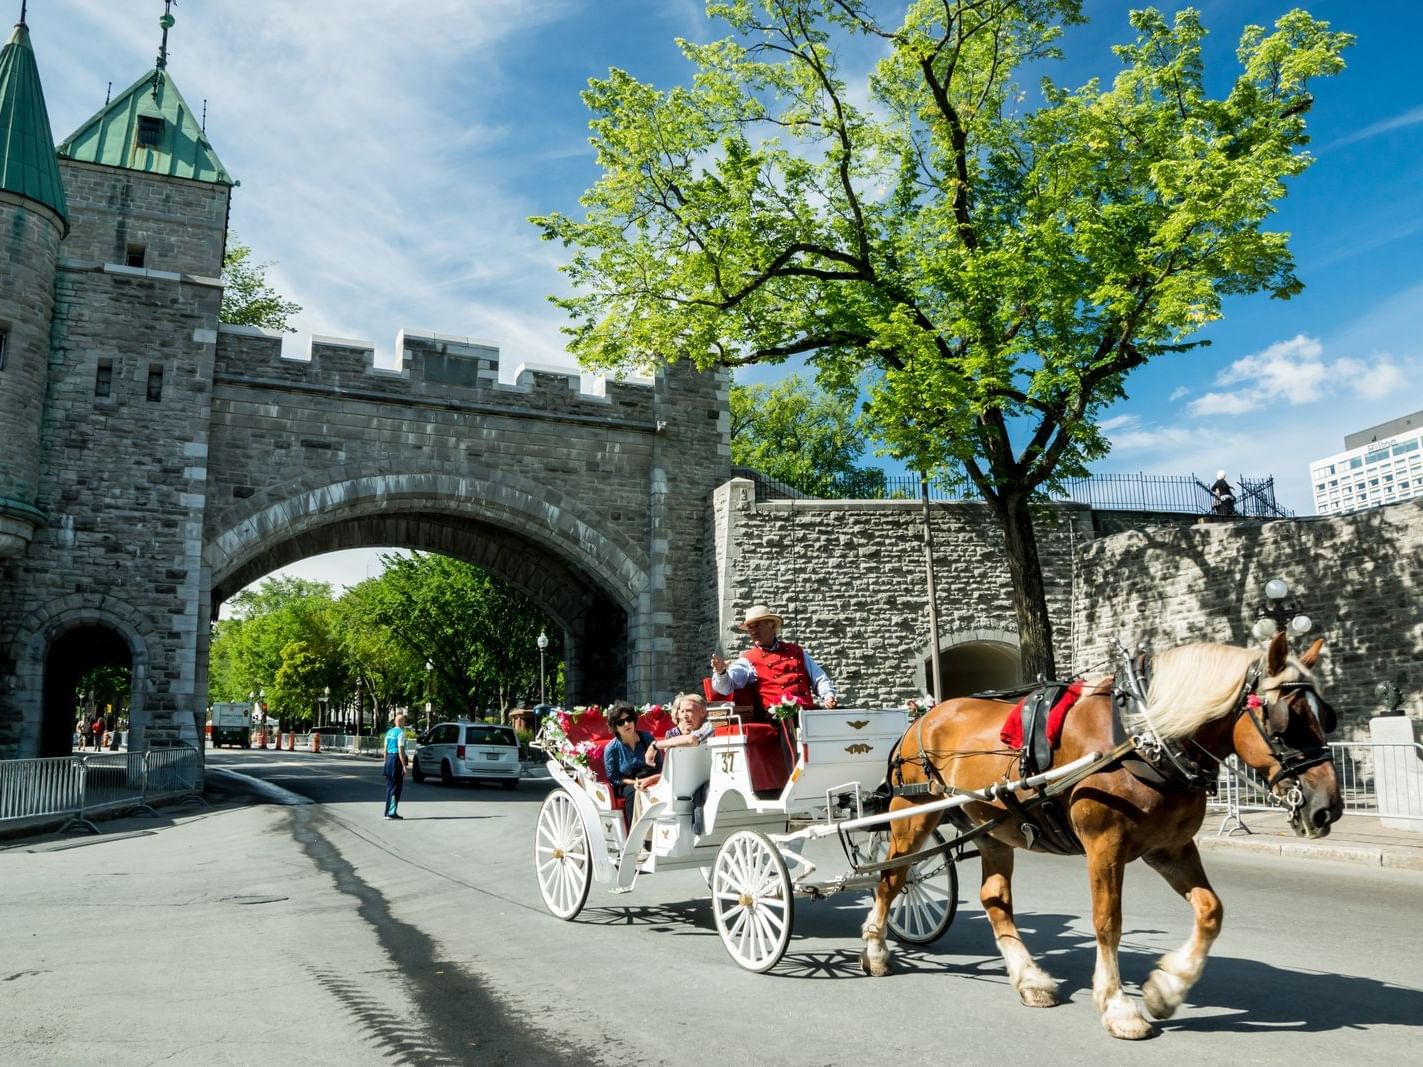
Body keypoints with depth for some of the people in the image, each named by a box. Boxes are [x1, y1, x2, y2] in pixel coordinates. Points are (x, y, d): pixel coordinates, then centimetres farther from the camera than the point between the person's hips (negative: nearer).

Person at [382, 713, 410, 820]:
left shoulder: (389, 732, 12)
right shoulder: (400, 733, -12)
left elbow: (385, 749, 15)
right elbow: (401, 751, -17)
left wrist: (386, 762, 21)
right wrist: (404, 765, -16)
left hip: (389, 759, 8)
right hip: (397, 759, -8)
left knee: (389, 786, 14)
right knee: (396, 787, -2)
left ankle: (387, 812, 18)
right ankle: (391, 813, -2)